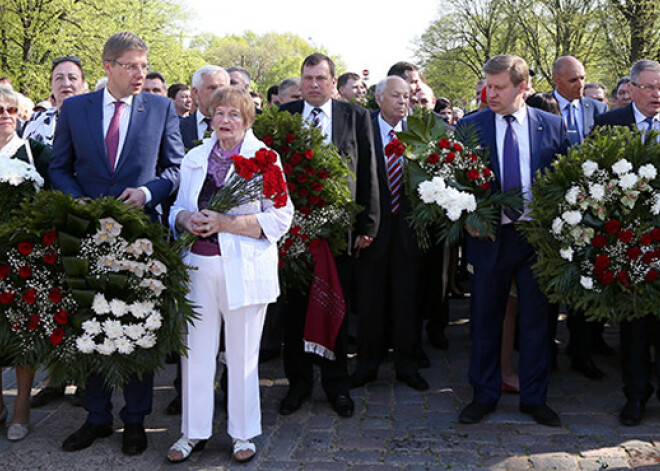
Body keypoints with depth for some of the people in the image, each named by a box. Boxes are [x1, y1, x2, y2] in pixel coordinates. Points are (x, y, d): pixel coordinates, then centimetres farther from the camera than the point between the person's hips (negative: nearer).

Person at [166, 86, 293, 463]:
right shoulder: (195, 158, 13)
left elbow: (280, 217, -7)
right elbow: (178, 208, 18)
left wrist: (227, 223, -16)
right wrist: (188, 219, -6)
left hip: (244, 268, -3)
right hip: (199, 264, 4)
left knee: (242, 353, 6)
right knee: (196, 348, 6)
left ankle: (243, 433, 21)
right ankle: (194, 431, 21)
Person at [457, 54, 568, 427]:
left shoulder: (553, 126, 3)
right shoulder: (469, 127, 1)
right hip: (490, 238, 0)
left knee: (536, 320, 10)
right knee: (485, 321, 9)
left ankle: (535, 398, 26)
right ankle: (484, 397, 25)